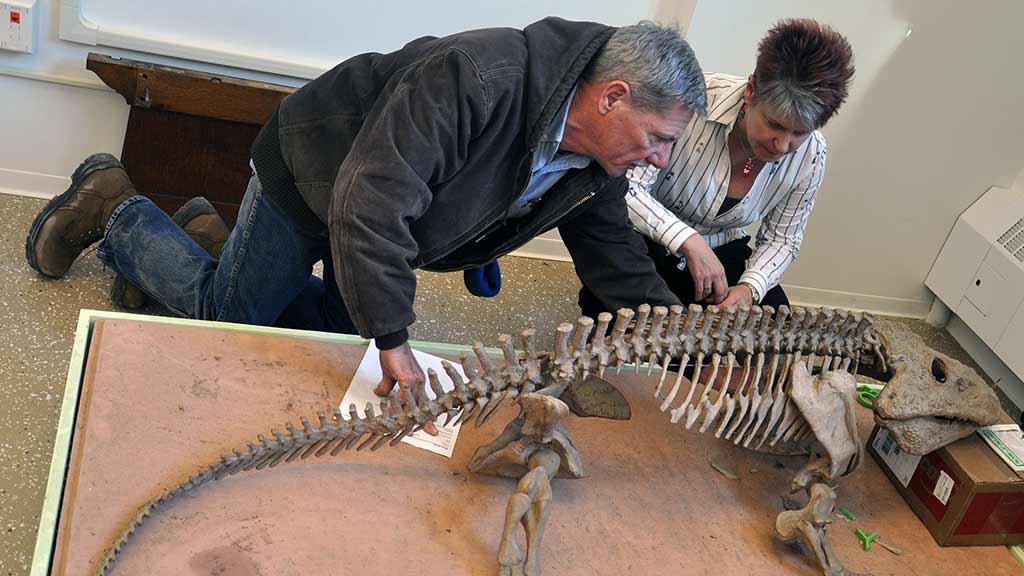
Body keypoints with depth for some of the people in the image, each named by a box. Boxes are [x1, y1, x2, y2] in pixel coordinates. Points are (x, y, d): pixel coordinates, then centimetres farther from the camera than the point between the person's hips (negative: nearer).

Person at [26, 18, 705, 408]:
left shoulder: (597, 163, -12)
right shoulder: (479, 77, -40)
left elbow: (621, 264, -2)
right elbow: (369, 198, -43)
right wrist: (394, 340, -38)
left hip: (380, 212, 8)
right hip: (313, 175, -7)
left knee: (340, 329, 15)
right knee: (227, 313, 4)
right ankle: (113, 208, 26)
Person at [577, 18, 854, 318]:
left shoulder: (811, 156, -13)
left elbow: (781, 239, 0)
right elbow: (626, 186, -30)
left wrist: (750, 288, -20)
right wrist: (690, 241, -40)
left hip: (721, 251, 5)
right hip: (644, 241, -5)